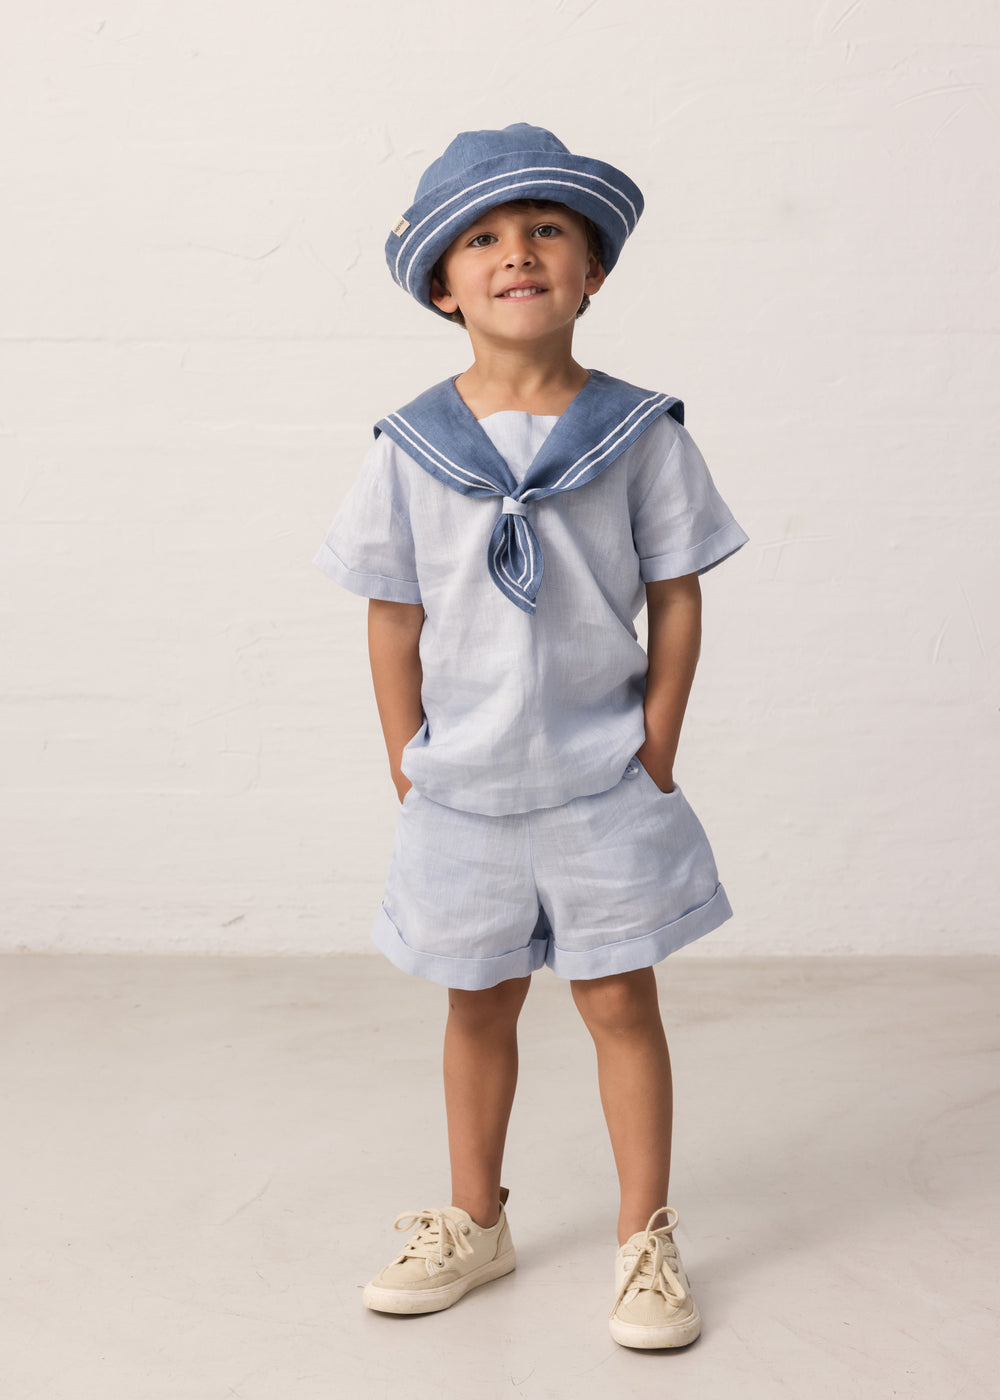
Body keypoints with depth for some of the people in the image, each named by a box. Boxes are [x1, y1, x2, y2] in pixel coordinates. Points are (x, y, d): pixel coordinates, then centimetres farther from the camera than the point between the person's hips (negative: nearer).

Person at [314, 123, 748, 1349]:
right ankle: (474, 1223, 36)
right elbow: (395, 617, 0)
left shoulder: (638, 433, -6)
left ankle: (645, 1237, 24)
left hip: (603, 784, -1)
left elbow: (677, 598, -2)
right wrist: (408, 768, 0)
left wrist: (656, 751, -5)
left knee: (621, 1004, 6)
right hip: (462, 786, 2)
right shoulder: (411, 448, -4)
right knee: (479, 1006, 17)